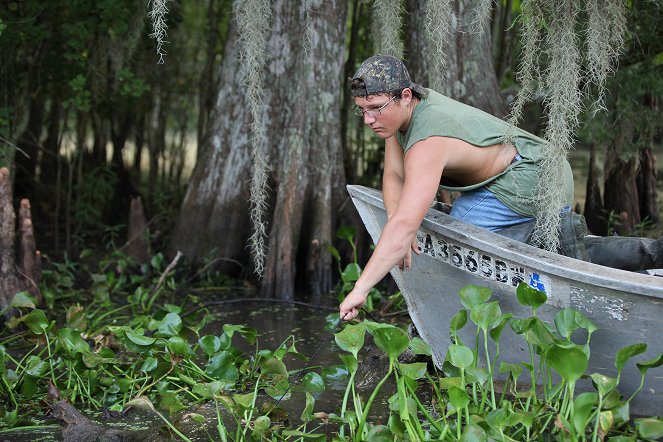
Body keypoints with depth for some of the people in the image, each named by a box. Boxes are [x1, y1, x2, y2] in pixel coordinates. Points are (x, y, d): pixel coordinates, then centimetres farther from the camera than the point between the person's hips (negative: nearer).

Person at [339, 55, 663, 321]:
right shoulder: (402, 107, -2)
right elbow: (393, 175, 2)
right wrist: (397, 232, -17)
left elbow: (405, 225, -38)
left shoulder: (427, 142, -30)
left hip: (534, 180, -10)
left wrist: (360, 289, -39)